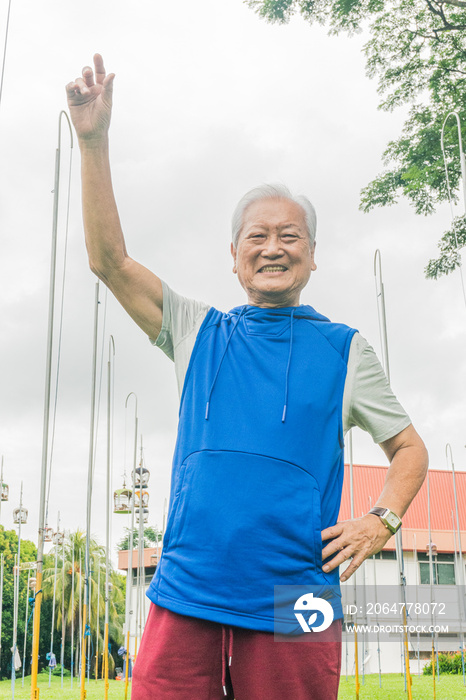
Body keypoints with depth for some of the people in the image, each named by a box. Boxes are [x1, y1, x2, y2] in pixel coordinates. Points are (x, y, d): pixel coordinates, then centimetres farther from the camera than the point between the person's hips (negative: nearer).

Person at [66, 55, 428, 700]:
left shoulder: (345, 349, 11)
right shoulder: (198, 333, 13)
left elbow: (410, 448, 17)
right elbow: (109, 260, 6)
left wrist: (382, 521, -2)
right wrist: (94, 141, 0)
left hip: (292, 608, -1)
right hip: (185, 599, 1)